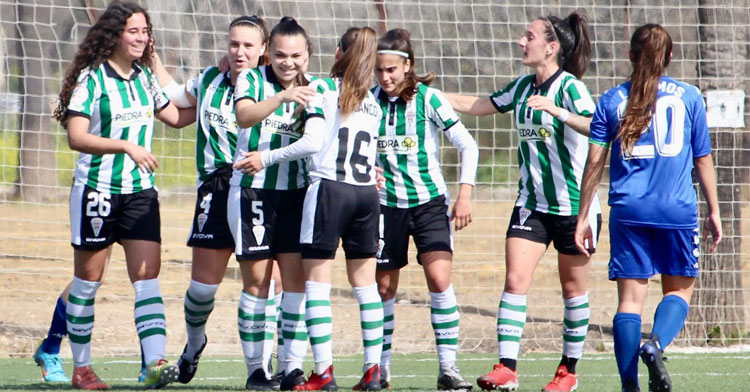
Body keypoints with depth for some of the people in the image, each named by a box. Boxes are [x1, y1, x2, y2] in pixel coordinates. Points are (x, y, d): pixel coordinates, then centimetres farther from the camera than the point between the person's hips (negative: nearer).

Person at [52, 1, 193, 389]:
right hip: (97, 192, -5)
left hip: (140, 192, 5)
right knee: (88, 280, 5)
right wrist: (127, 145, -25)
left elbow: (176, 116, 22)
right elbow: (76, 137, -16)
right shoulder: (91, 79, -9)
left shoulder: (144, 77, 10)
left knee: (148, 276, -9)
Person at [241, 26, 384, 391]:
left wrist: (266, 158, -4)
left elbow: (312, 142, -11)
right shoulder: (372, 102, 15)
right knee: (365, 284, 9)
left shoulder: (322, 88, -2)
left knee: (317, 282, -3)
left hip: (329, 187, -5)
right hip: (366, 193, 6)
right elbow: (369, 152, 16)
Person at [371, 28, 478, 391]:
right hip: (387, 204, 3)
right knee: (384, 287, 6)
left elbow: (468, 147, -5)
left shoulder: (428, 98, -9)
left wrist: (465, 195, -11)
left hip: (429, 201, -3)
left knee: (440, 280, -16)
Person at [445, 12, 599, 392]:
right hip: (532, 202, 6)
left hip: (574, 204, -6)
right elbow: (481, 105, 21)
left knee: (573, 288, 8)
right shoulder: (523, 86, 6)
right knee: (515, 280, -9)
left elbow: (595, 127, -31)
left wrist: (559, 113, -45)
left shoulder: (570, 87, -15)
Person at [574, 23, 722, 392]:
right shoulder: (688, 96, 5)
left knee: (630, 297, 3)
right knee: (679, 289, 11)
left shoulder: (612, 100, 6)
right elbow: (703, 159, 8)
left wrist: (583, 217, 8)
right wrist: (714, 212, 16)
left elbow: (594, 162, 3)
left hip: (629, 210, 1)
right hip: (677, 210, -1)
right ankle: (656, 344, -18)